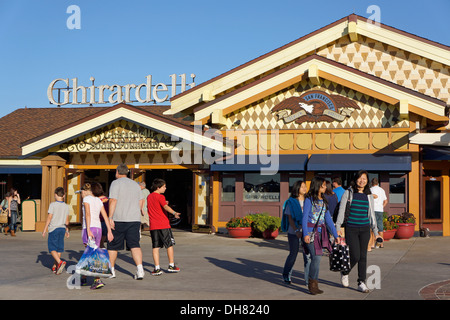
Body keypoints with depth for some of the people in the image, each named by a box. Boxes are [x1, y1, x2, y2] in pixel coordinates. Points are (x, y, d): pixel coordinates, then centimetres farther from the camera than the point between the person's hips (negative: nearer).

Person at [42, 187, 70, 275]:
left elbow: (49, 218, -10)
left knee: (52, 248, -2)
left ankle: (60, 262, -23)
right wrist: (67, 231, 21)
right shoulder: (66, 206, 6)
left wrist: (44, 229, -3)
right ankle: (55, 267, 15)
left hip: (53, 229, -5)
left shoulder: (53, 205, -9)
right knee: (59, 248, 10)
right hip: (62, 228, 5)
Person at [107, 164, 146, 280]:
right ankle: (140, 270, -21)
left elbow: (113, 201, -13)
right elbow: (141, 202, 17)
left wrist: (110, 218, -15)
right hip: (134, 220, 4)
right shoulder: (135, 184, 15)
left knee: (113, 246, 11)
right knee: (135, 245, -4)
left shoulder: (115, 183, -3)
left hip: (118, 219, -4)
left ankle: (111, 270, 22)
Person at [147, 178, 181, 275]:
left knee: (155, 247, 4)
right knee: (170, 245, 9)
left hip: (153, 226, 6)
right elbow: (165, 207, -27)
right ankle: (171, 266, 15)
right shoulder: (160, 197, -9)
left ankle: (157, 268, -2)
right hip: (163, 225, -6)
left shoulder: (149, 197, 12)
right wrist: (174, 213, -42)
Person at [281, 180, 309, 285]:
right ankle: (286, 275, 30)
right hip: (294, 232, -2)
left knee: (308, 255, -5)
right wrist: (296, 230, -16)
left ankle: (308, 280, 1)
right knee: (293, 254, 8)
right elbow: (290, 218, -5)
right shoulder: (291, 202, 0)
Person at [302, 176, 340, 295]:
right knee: (316, 257, -14)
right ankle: (312, 284, -2)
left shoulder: (323, 201, 15)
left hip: (321, 232, 6)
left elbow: (328, 219, 17)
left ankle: (314, 285, 10)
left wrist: (335, 235, 13)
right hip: (311, 231, -6)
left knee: (316, 258, 4)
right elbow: (304, 217, -7)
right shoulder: (309, 199, -3)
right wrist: (305, 234, -17)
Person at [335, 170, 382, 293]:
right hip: (351, 229, -3)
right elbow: (341, 210, -1)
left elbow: (371, 214, 14)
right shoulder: (348, 193, 0)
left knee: (363, 256, 3)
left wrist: (376, 232, 11)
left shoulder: (369, 196, 10)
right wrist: (338, 227, -9)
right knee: (355, 256, -9)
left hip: (365, 229, 3)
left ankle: (361, 283, 10)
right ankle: (345, 273, 20)